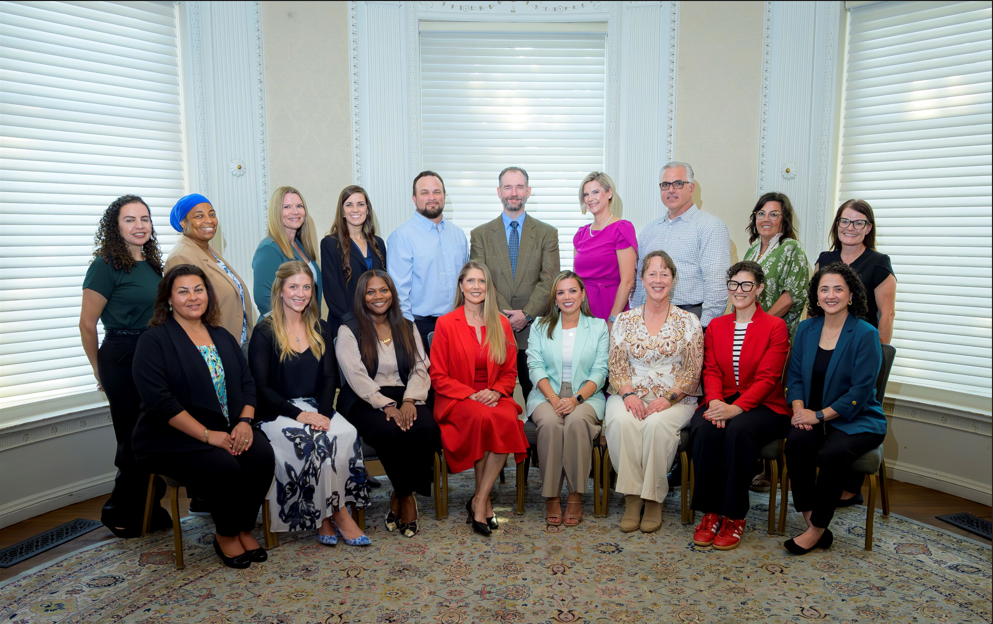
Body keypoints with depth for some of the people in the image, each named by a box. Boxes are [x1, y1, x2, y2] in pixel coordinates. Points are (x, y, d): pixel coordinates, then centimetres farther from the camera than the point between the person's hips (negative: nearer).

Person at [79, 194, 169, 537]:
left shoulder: (154, 264, 12)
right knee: (134, 440, 2)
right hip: (122, 359, -6)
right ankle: (119, 514, 21)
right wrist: (101, 370, 2)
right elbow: (87, 323, -7)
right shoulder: (106, 265, -9)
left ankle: (150, 507, 25)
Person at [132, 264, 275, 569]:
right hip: (173, 438, -5)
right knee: (225, 467, -29)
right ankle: (225, 535, -1)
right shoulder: (154, 340, -6)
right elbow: (160, 400, -16)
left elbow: (247, 383, 12)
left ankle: (244, 528, 0)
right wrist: (207, 435, -21)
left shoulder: (222, 337, 13)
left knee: (262, 455, -21)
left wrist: (244, 422, -8)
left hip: (227, 431, 5)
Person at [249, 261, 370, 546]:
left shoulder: (320, 330, 13)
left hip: (317, 408, 4)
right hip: (277, 413, -3)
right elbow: (261, 387, -7)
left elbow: (329, 378, 7)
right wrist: (298, 414, -19)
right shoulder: (265, 333, 0)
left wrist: (323, 413, -13)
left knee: (347, 433, -29)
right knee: (316, 441, -33)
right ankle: (336, 513, -15)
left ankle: (327, 516, -17)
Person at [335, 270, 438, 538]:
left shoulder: (407, 328, 16)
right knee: (388, 431, -34)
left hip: (405, 397, 3)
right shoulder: (349, 330, 3)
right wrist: (387, 405, -21)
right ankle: (406, 496, -11)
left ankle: (400, 495, -9)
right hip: (365, 401, -3)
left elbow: (420, 369, 6)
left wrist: (409, 400, -14)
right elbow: (357, 377, -8)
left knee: (425, 428, -28)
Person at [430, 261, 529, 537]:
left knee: (508, 419, -32)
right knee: (483, 418, -35)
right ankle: (484, 501, -16)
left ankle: (479, 501, -19)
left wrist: (495, 392, -10)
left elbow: (510, 372, 12)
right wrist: (471, 394, -15)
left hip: (494, 398, 3)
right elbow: (438, 376, -1)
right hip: (456, 400, -2)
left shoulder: (501, 324, 10)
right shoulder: (446, 323, 1)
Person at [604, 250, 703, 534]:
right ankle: (632, 497, -19)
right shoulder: (624, 320, 10)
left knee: (656, 424, -34)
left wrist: (668, 398, -15)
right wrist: (628, 394, -14)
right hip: (630, 396, 1)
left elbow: (692, 372, 0)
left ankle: (654, 499, -16)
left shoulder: (688, 322, 6)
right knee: (621, 422, -32)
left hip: (674, 399, -1)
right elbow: (616, 367, 5)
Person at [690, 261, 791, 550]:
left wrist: (736, 408, -24)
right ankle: (711, 512, -17)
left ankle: (734, 517, -20)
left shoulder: (776, 327, 0)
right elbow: (711, 371, 6)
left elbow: (767, 378, -10)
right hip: (721, 402, 3)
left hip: (763, 405, -3)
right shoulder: (716, 326, 14)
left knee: (738, 430, -35)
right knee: (705, 430, -30)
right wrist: (715, 401, -16)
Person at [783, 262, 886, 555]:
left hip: (856, 420, -3)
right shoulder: (807, 328, 7)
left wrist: (819, 415, -17)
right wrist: (799, 409, -8)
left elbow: (860, 391, -13)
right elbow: (794, 374, 9)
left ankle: (817, 529, -12)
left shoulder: (865, 334, -8)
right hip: (813, 416, 4)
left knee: (832, 453, -32)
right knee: (796, 441, -29)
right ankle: (810, 519, -15)